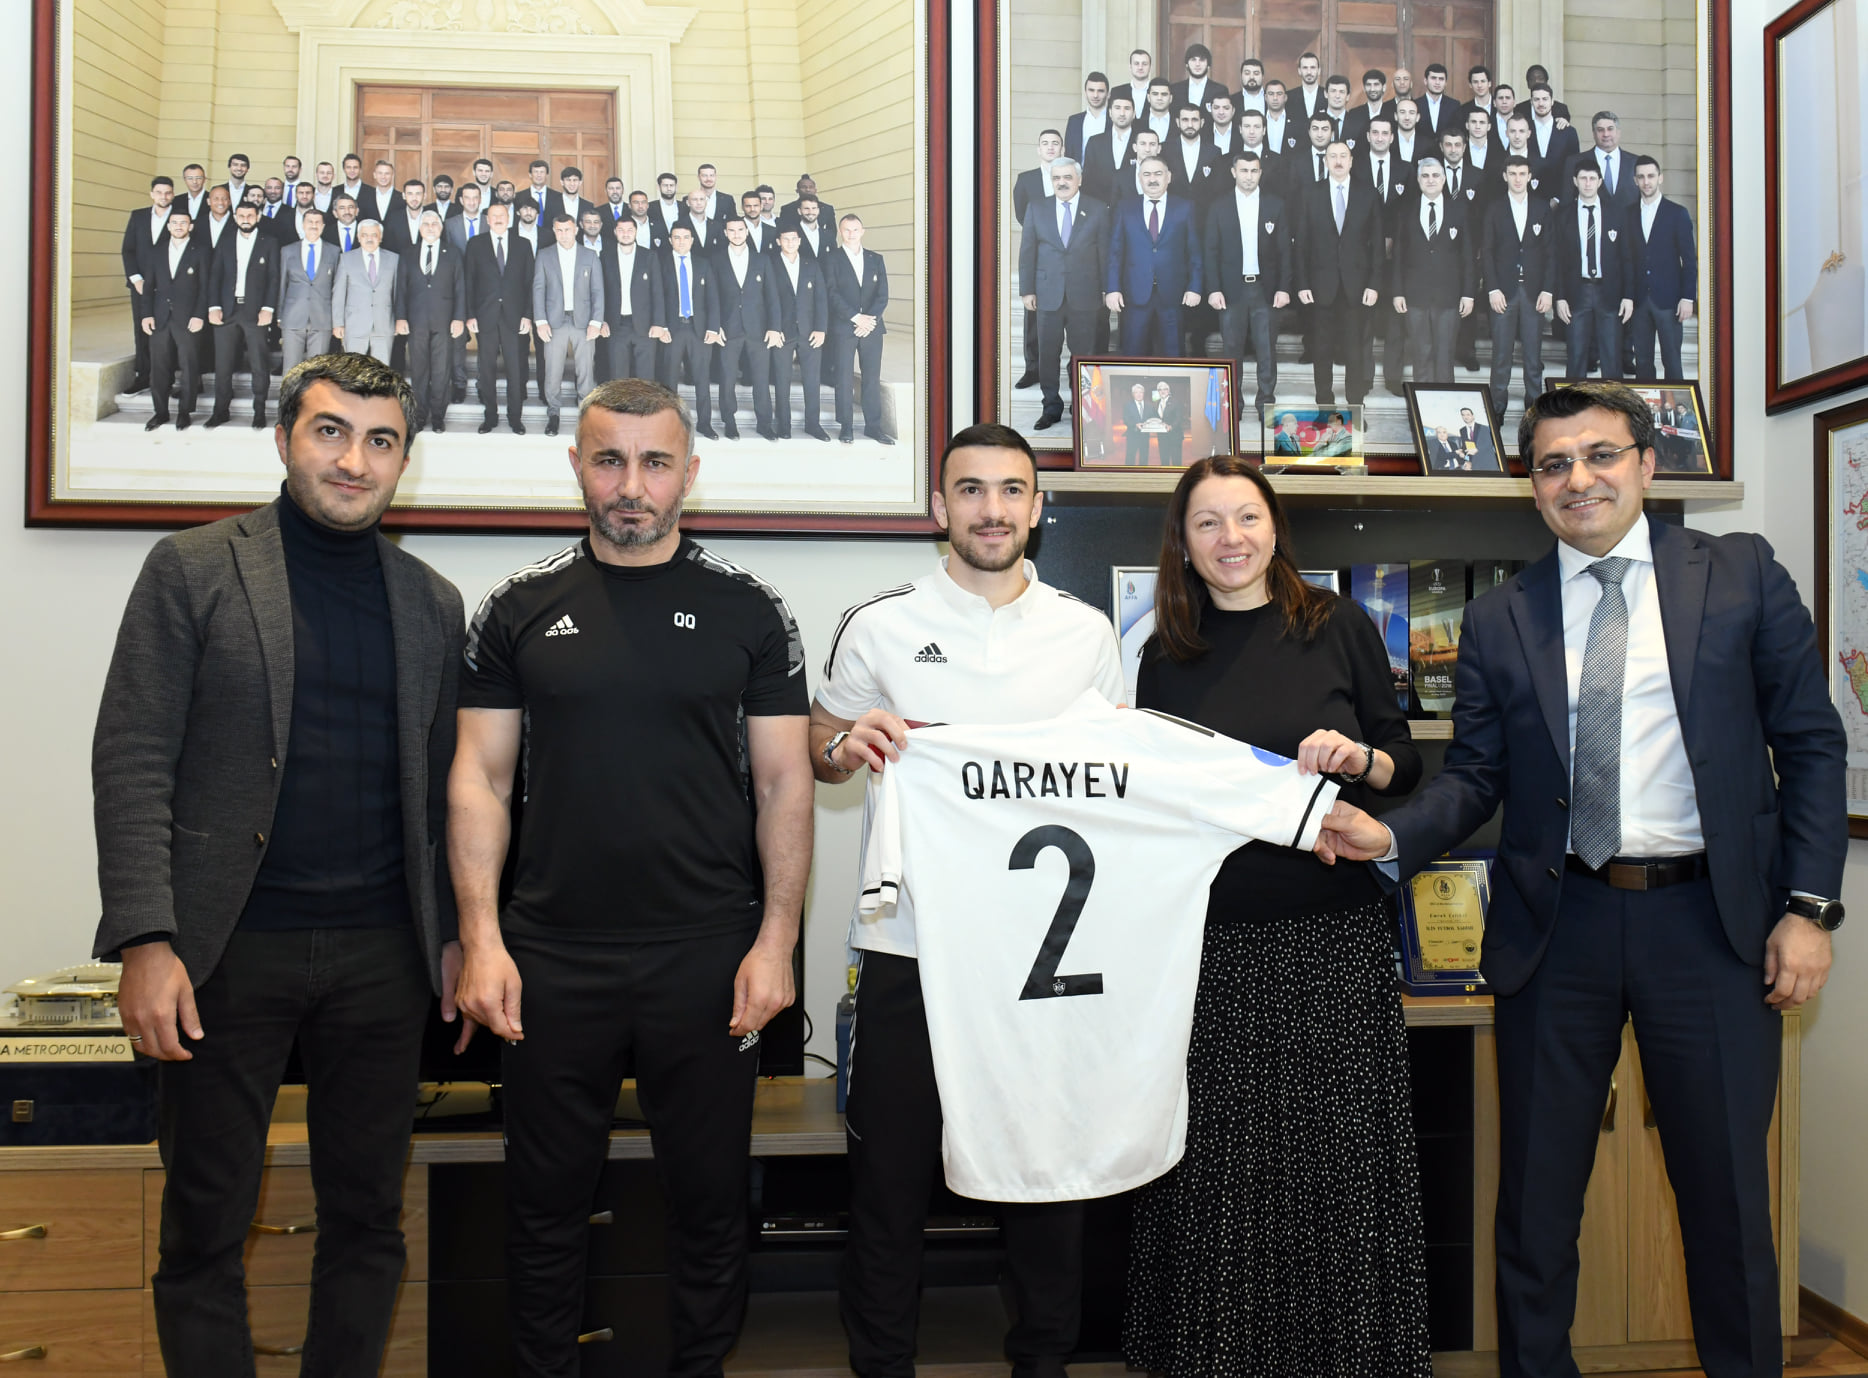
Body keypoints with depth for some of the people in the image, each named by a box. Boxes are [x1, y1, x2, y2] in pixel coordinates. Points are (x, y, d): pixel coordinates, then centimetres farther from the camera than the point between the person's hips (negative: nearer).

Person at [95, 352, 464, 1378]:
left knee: (367, 1218, 11)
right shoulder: (192, 569, 0)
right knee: (205, 1225, 8)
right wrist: (146, 938, -14)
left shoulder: (433, 602, 10)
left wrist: (458, 933, 8)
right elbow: (132, 761, -6)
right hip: (230, 949, -3)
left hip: (382, 956, 3)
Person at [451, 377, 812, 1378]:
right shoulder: (522, 609, 5)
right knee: (546, 1201, 13)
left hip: (708, 957, -1)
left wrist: (775, 941, -6)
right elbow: (479, 780, 4)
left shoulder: (747, 611, 2)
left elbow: (784, 784, 1)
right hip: (552, 959, 1)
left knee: (710, 1200, 11)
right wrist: (482, 940, -4)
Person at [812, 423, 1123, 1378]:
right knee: (890, 1173, 7)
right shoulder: (880, 625, 2)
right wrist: (848, 745, -13)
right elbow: (816, 754, 9)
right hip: (909, 943, -1)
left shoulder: (1086, 631, 7)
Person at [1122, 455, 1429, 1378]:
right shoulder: (1167, 657, 9)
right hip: (1211, 942, 1)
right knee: (1218, 1164, 5)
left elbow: (1406, 767, 7)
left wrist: (1359, 758, -12)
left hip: (1334, 935, -1)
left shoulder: (1341, 629, 4)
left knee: (1339, 1155, 3)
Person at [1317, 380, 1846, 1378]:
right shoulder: (1498, 620, 6)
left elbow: (1810, 744, 2)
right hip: (1557, 925, 1)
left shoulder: (1742, 574, 3)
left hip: (1711, 920, -1)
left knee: (1726, 1193, 9)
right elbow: (1475, 774, 4)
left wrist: (1809, 904, -5)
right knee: (1537, 1194, 10)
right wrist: (1393, 835, -15)